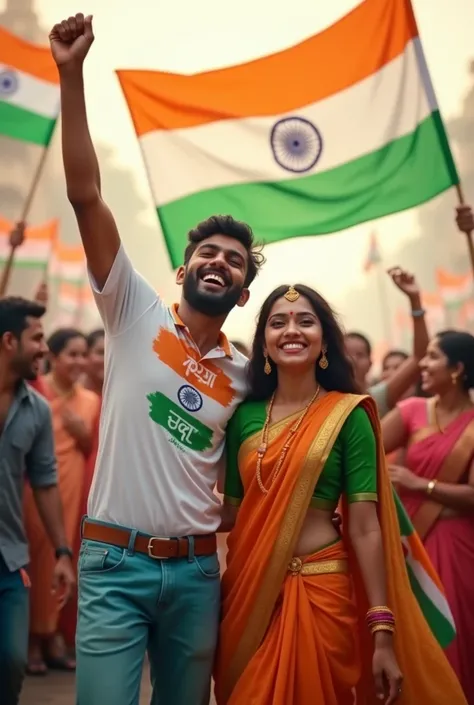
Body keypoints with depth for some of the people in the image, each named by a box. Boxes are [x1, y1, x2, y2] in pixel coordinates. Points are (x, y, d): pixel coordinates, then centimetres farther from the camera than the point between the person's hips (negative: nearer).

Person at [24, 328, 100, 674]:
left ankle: (51, 633, 17)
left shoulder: (91, 400, 11)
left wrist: (84, 433, 0)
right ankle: (31, 637, 6)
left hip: (72, 484, 5)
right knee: (36, 555, -5)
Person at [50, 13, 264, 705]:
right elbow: (86, 196, -9)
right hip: (115, 563, -4)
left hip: (196, 570, 4)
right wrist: (71, 75, -14)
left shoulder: (245, 375, 9)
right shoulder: (137, 314, 0)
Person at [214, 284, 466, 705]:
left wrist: (383, 632, -13)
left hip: (319, 592, -3)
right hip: (247, 593, 4)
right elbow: (233, 511, 10)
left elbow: (364, 527, -9)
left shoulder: (347, 414, -5)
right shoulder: (244, 415, 5)